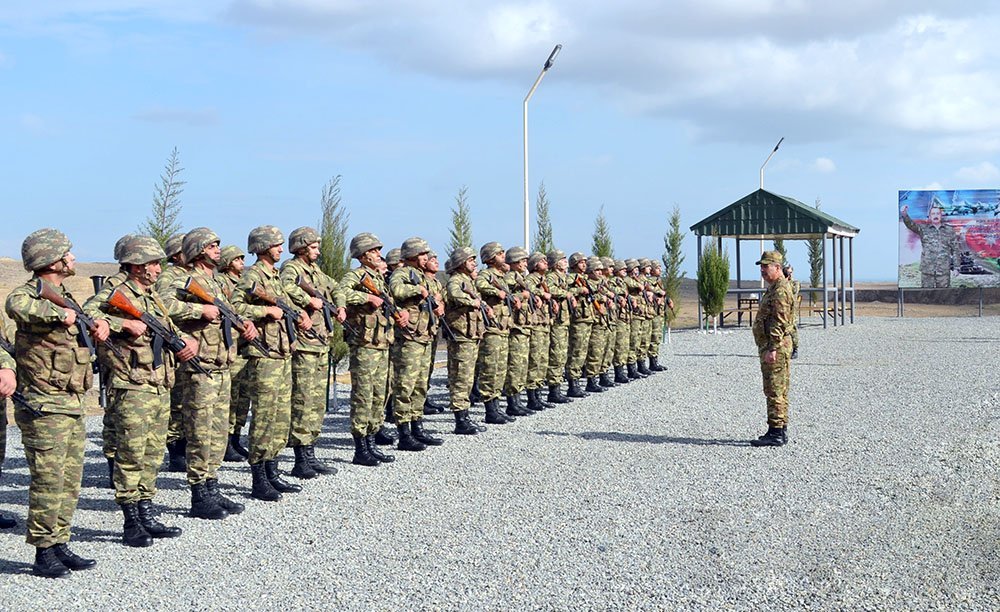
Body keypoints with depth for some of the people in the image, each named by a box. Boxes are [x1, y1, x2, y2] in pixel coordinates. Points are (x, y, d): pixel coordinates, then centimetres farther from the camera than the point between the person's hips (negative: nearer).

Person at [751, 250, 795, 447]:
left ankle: (776, 433, -8)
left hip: (775, 347, -11)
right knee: (777, 391, 13)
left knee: (775, 391, -9)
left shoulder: (781, 291, -16)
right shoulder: (773, 289, 19)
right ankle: (779, 431, 18)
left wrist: (773, 349, -25)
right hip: (769, 346, 11)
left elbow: (780, 323, -22)